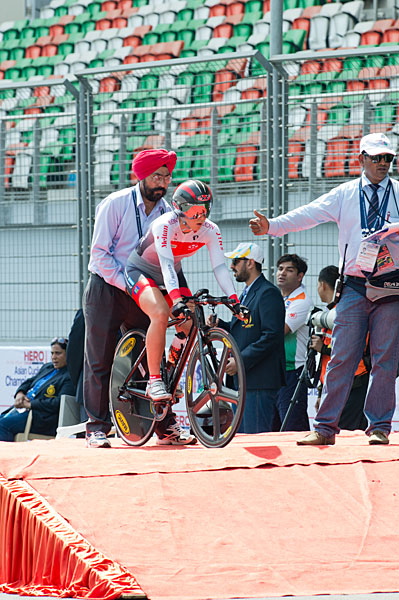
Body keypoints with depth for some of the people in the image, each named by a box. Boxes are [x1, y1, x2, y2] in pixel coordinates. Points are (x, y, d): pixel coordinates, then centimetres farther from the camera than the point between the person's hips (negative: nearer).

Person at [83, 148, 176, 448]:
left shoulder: (167, 212, 3)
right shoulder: (115, 204, -10)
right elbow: (100, 253, -11)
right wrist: (125, 283, -18)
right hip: (106, 289, -4)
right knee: (100, 361, -3)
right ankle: (97, 427, 2)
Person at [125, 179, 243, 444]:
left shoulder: (210, 230, -15)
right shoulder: (165, 225, -30)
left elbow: (220, 266, -20)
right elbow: (166, 264, -40)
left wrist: (234, 300, -33)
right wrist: (177, 299, -53)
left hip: (173, 276, 6)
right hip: (141, 272, -6)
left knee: (193, 327, -11)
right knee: (161, 313, -34)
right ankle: (154, 381, -24)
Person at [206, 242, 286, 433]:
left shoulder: (268, 293, -12)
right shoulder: (246, 293, 21)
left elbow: (272, 336, -20)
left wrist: (241, 360, -20)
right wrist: (219, 325, 3)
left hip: (260, 382, -10)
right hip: (242, 379, 10)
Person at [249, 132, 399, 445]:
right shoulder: (346, 194, 9)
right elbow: (309, 214, 0)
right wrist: (271, 225, -13)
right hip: (354, 287, 0)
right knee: (342, 357, -4)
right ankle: (326, 427, -1)